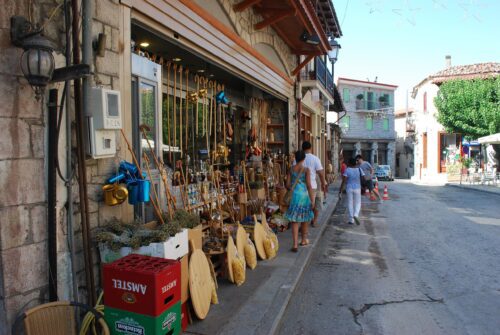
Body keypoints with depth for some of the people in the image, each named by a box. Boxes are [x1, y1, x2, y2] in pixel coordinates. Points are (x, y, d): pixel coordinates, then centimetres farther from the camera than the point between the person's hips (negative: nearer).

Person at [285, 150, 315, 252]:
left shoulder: (291, 169, 1)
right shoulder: (306, 170, -7)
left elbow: (287, 185, 2)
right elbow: (309, 186, -11)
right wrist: (312, 199, -6)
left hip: (294, 196, 1)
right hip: (304, 196, -1)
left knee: (294, 220, 2)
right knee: (304, 219, 18)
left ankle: (295, 244, -6)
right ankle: (304, 240, 34)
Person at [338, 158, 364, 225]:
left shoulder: (347, 170, -7)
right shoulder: (359, 169, -1)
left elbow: (343, 181, -13)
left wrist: (340, 191, -11)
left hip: (349, 188, -1)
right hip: (357, 188, 1)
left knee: (350, 203, 8)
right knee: (358, 203, 11)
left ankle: (351, 219, 9)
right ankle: (356, 215, -14)